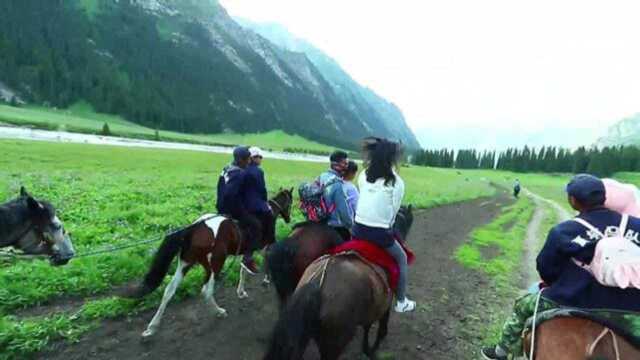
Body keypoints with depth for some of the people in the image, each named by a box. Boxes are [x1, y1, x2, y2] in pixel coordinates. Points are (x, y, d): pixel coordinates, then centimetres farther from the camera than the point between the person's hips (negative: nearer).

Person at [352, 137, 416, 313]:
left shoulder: (363, 175, 4)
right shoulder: (396, 182, -8)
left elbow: (363, 200, 9)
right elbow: (394, 211, -3)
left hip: (359, 228, 4)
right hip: (380, 232, -4)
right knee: (401, 259, 22)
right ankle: (401, 302, 30)